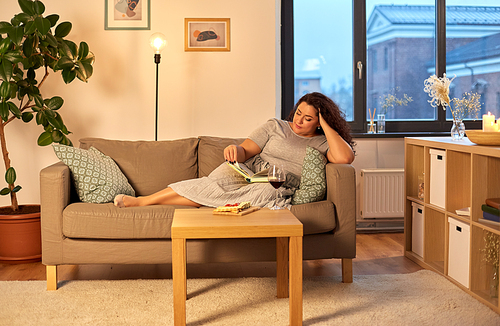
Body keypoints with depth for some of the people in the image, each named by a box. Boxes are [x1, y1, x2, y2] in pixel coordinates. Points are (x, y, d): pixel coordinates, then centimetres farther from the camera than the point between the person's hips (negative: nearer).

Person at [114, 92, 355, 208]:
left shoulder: (321, 143, 11)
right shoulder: (275, 126, 13)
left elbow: (344, 158, -11)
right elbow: (246, 151, 4)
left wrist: (325, 125, -4)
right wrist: (235, 149, -21)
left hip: (279, 188, -1)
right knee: (215, 183, -32)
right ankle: (140, 201, -29)